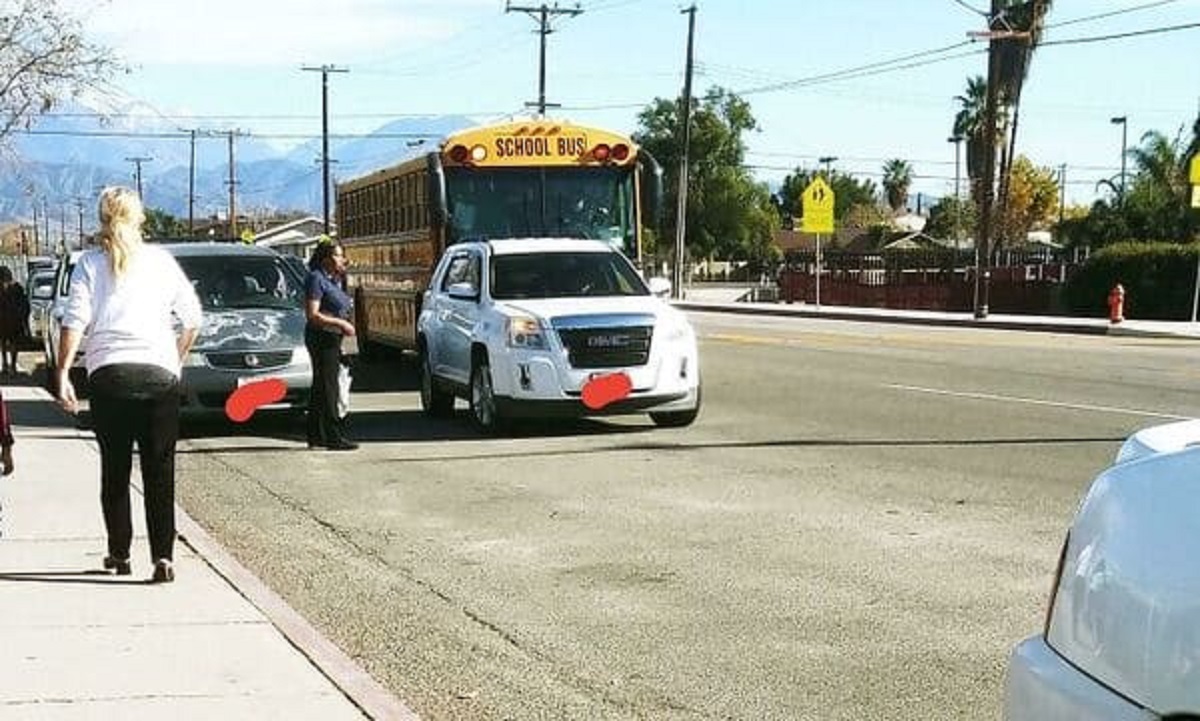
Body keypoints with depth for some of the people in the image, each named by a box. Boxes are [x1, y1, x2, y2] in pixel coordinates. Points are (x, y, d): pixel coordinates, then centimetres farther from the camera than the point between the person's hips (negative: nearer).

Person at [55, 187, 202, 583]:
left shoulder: (90, 263, 4)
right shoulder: (161, 260, 8)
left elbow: (75, 321, -5)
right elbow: (193, 317, 9)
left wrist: (63, 374, -3)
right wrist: (177, 359, 21)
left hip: (109, 375, 0)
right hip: (160, 374, 1)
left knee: (114, 469, 12)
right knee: (160, 471, 2)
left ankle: (119, 553, 17)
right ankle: (163, 556, -7)